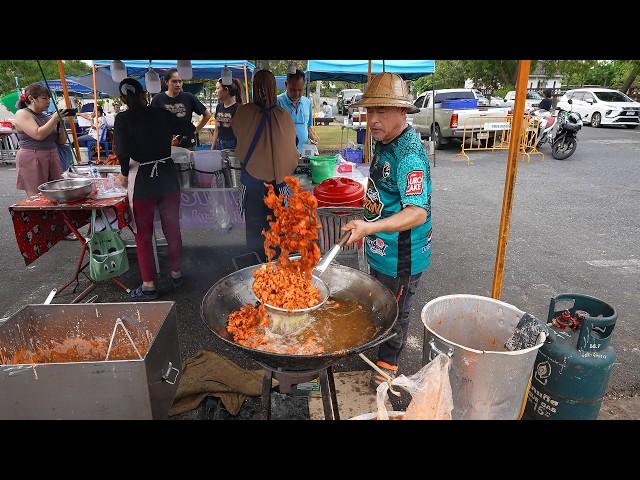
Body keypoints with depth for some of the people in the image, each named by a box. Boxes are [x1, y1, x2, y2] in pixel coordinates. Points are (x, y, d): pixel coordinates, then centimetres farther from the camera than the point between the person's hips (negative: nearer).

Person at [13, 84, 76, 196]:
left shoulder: (47, 116, 15)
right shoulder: (22, 114, -3)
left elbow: (62, 141, 14)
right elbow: (38, 135, -18)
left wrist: (61, 121, 1)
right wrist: (55, 118, -11)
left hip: (53, 160, 6)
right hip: (32, 162, -6)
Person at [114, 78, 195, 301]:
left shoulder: (123, 118, -6)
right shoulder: (161, 113, 2)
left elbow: (122, 151, -17)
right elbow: (189, 130, 13)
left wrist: (125, 174, -1)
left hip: (141, 179, -3)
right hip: (167, 175, 3)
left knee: (143, 234, 8)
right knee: (172, 228, 16)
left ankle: (149, 286, 13)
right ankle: (176, 273, 30)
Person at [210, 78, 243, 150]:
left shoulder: (237, 108, -8)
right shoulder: (219, 107, 11)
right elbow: (216, 130, 16)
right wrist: (212, 149, 14)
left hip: (233, 147, -6)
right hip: (219, 145, 6)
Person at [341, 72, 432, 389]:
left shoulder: (409, 155, -27)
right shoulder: (385, 142, 3)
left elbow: (418, 212, -36)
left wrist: (370, 227, -48)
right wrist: (367, 227, 20)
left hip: (400, 256, -9)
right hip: (382, 249, 9)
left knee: (394, 310, 11)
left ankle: (388, 362, 34)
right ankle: (395, 340, 51)